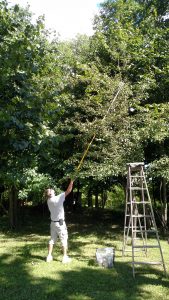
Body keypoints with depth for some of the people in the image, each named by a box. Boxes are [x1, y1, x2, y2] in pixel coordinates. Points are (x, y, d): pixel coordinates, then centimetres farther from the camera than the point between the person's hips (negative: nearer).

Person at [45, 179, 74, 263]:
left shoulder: (48, 201, -1)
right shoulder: (58, 198, -19)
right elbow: (68, 190, -15)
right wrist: (72, 180, -8)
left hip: (53, 223, 6)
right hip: (60, 223, -6)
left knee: (52, 240, 14)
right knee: (64, 240, 3)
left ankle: (49, 256, 17)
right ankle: (65, 257, 6)